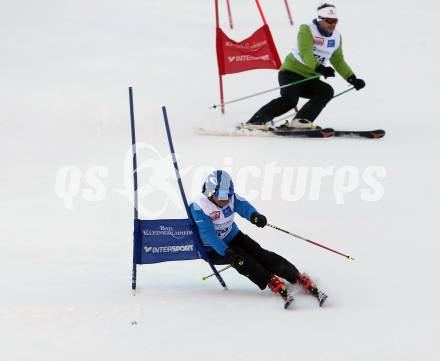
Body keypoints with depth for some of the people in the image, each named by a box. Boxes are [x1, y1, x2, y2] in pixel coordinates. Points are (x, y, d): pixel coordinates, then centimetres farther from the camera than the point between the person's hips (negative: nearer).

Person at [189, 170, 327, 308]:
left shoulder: (231, 197, -11)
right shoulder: (198, 207, -25)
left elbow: (243, 206, -31)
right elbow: (208, 234, -31)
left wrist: (254, 215, -55)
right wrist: (227, 252, -40)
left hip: (233, 237, 4)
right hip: (213, 249, -4)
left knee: (260, 254, -15)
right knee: (239, 258, -29)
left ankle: (302, 279, -22)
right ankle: (275, 284, -37)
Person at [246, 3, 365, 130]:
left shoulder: (336, 37, 8)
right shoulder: (307, 30, -14)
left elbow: (338, 61, 19)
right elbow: (305, 53, -29)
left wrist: (353, 79, 11)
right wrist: (319, 68, -45)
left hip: (310, 78, 7)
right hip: (292, 72, -7)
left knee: (327, 92, -19)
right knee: (290, 99, -29)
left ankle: (301, 120, -24)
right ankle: (256, 120, -24)